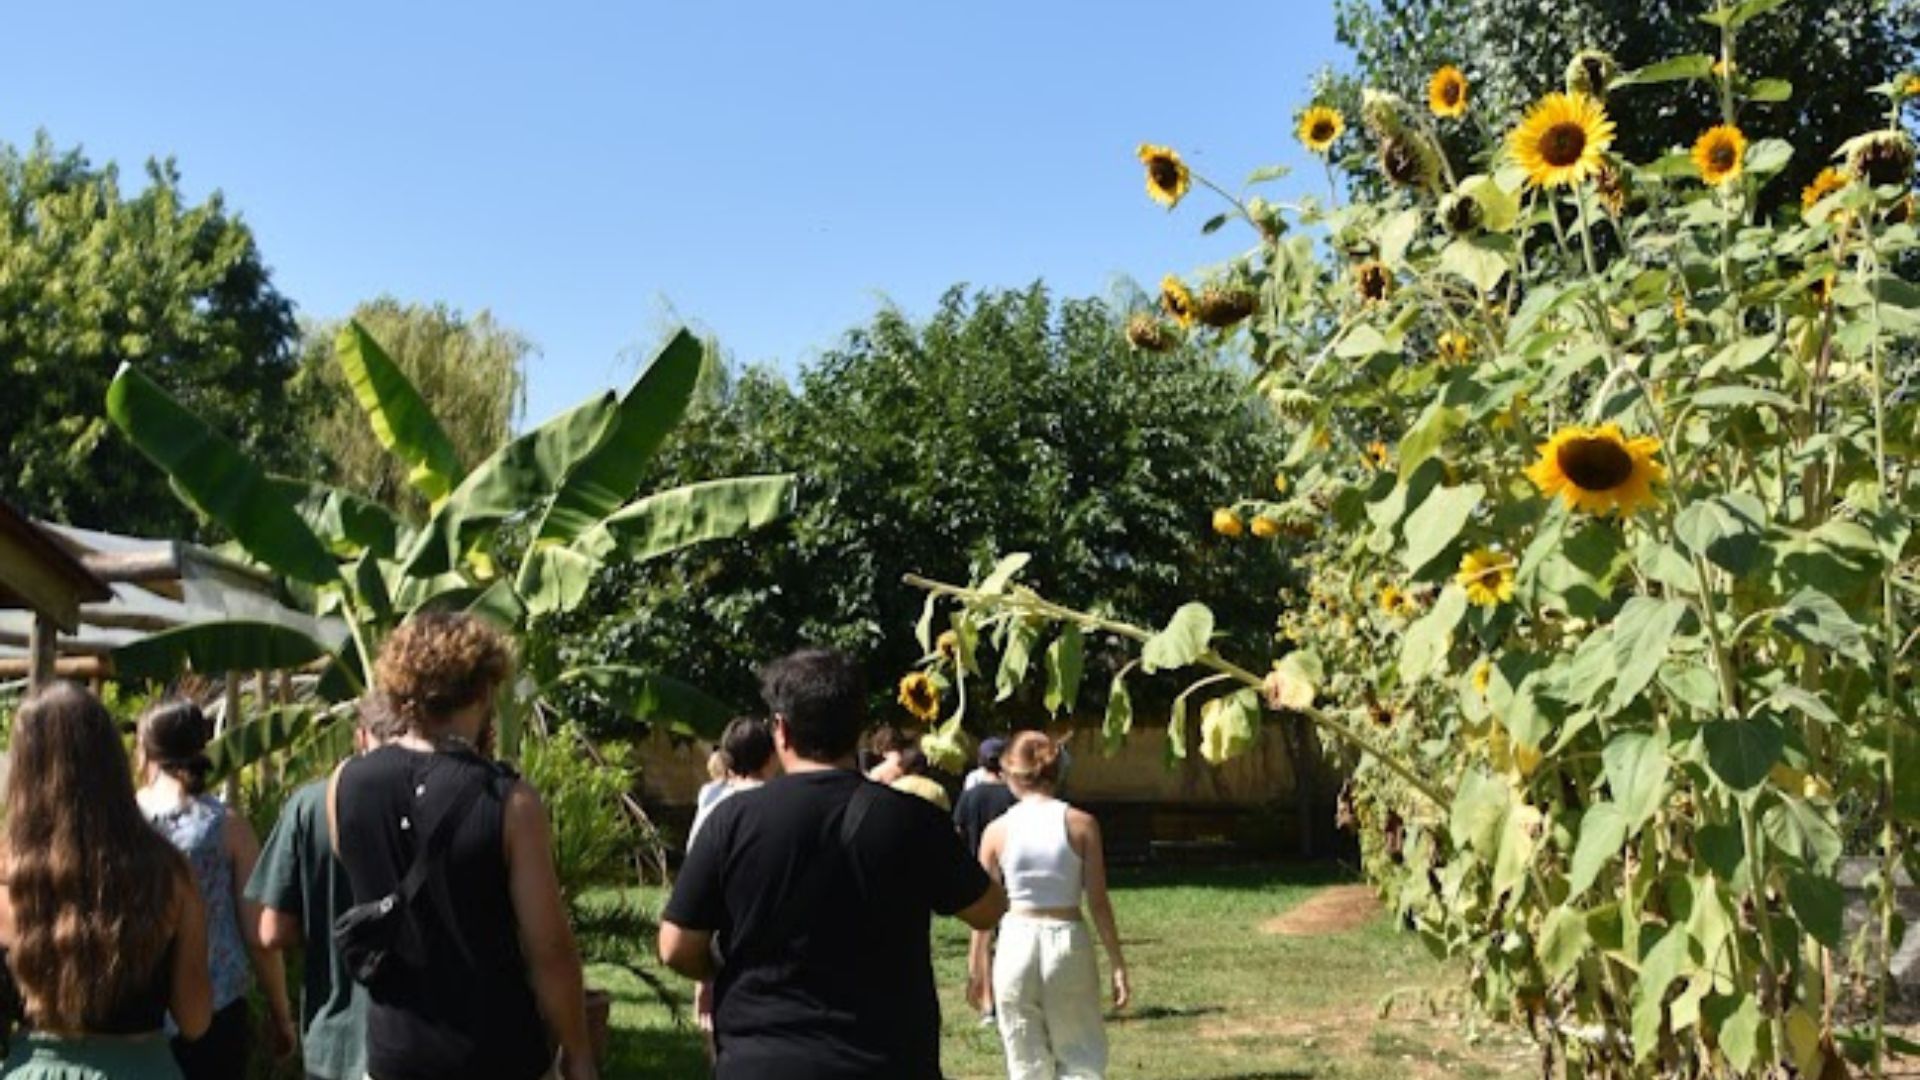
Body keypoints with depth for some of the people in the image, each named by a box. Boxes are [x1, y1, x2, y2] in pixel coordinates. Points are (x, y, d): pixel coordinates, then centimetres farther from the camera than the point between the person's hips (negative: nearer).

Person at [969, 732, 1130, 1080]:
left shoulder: (997, 830, -2)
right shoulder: (1081, 824, -5)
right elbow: (1098, 903, -5)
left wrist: (976, 967, 14)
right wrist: (1118, 964, 2)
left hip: (1017, 940, 1)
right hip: (1067, 941, -1)